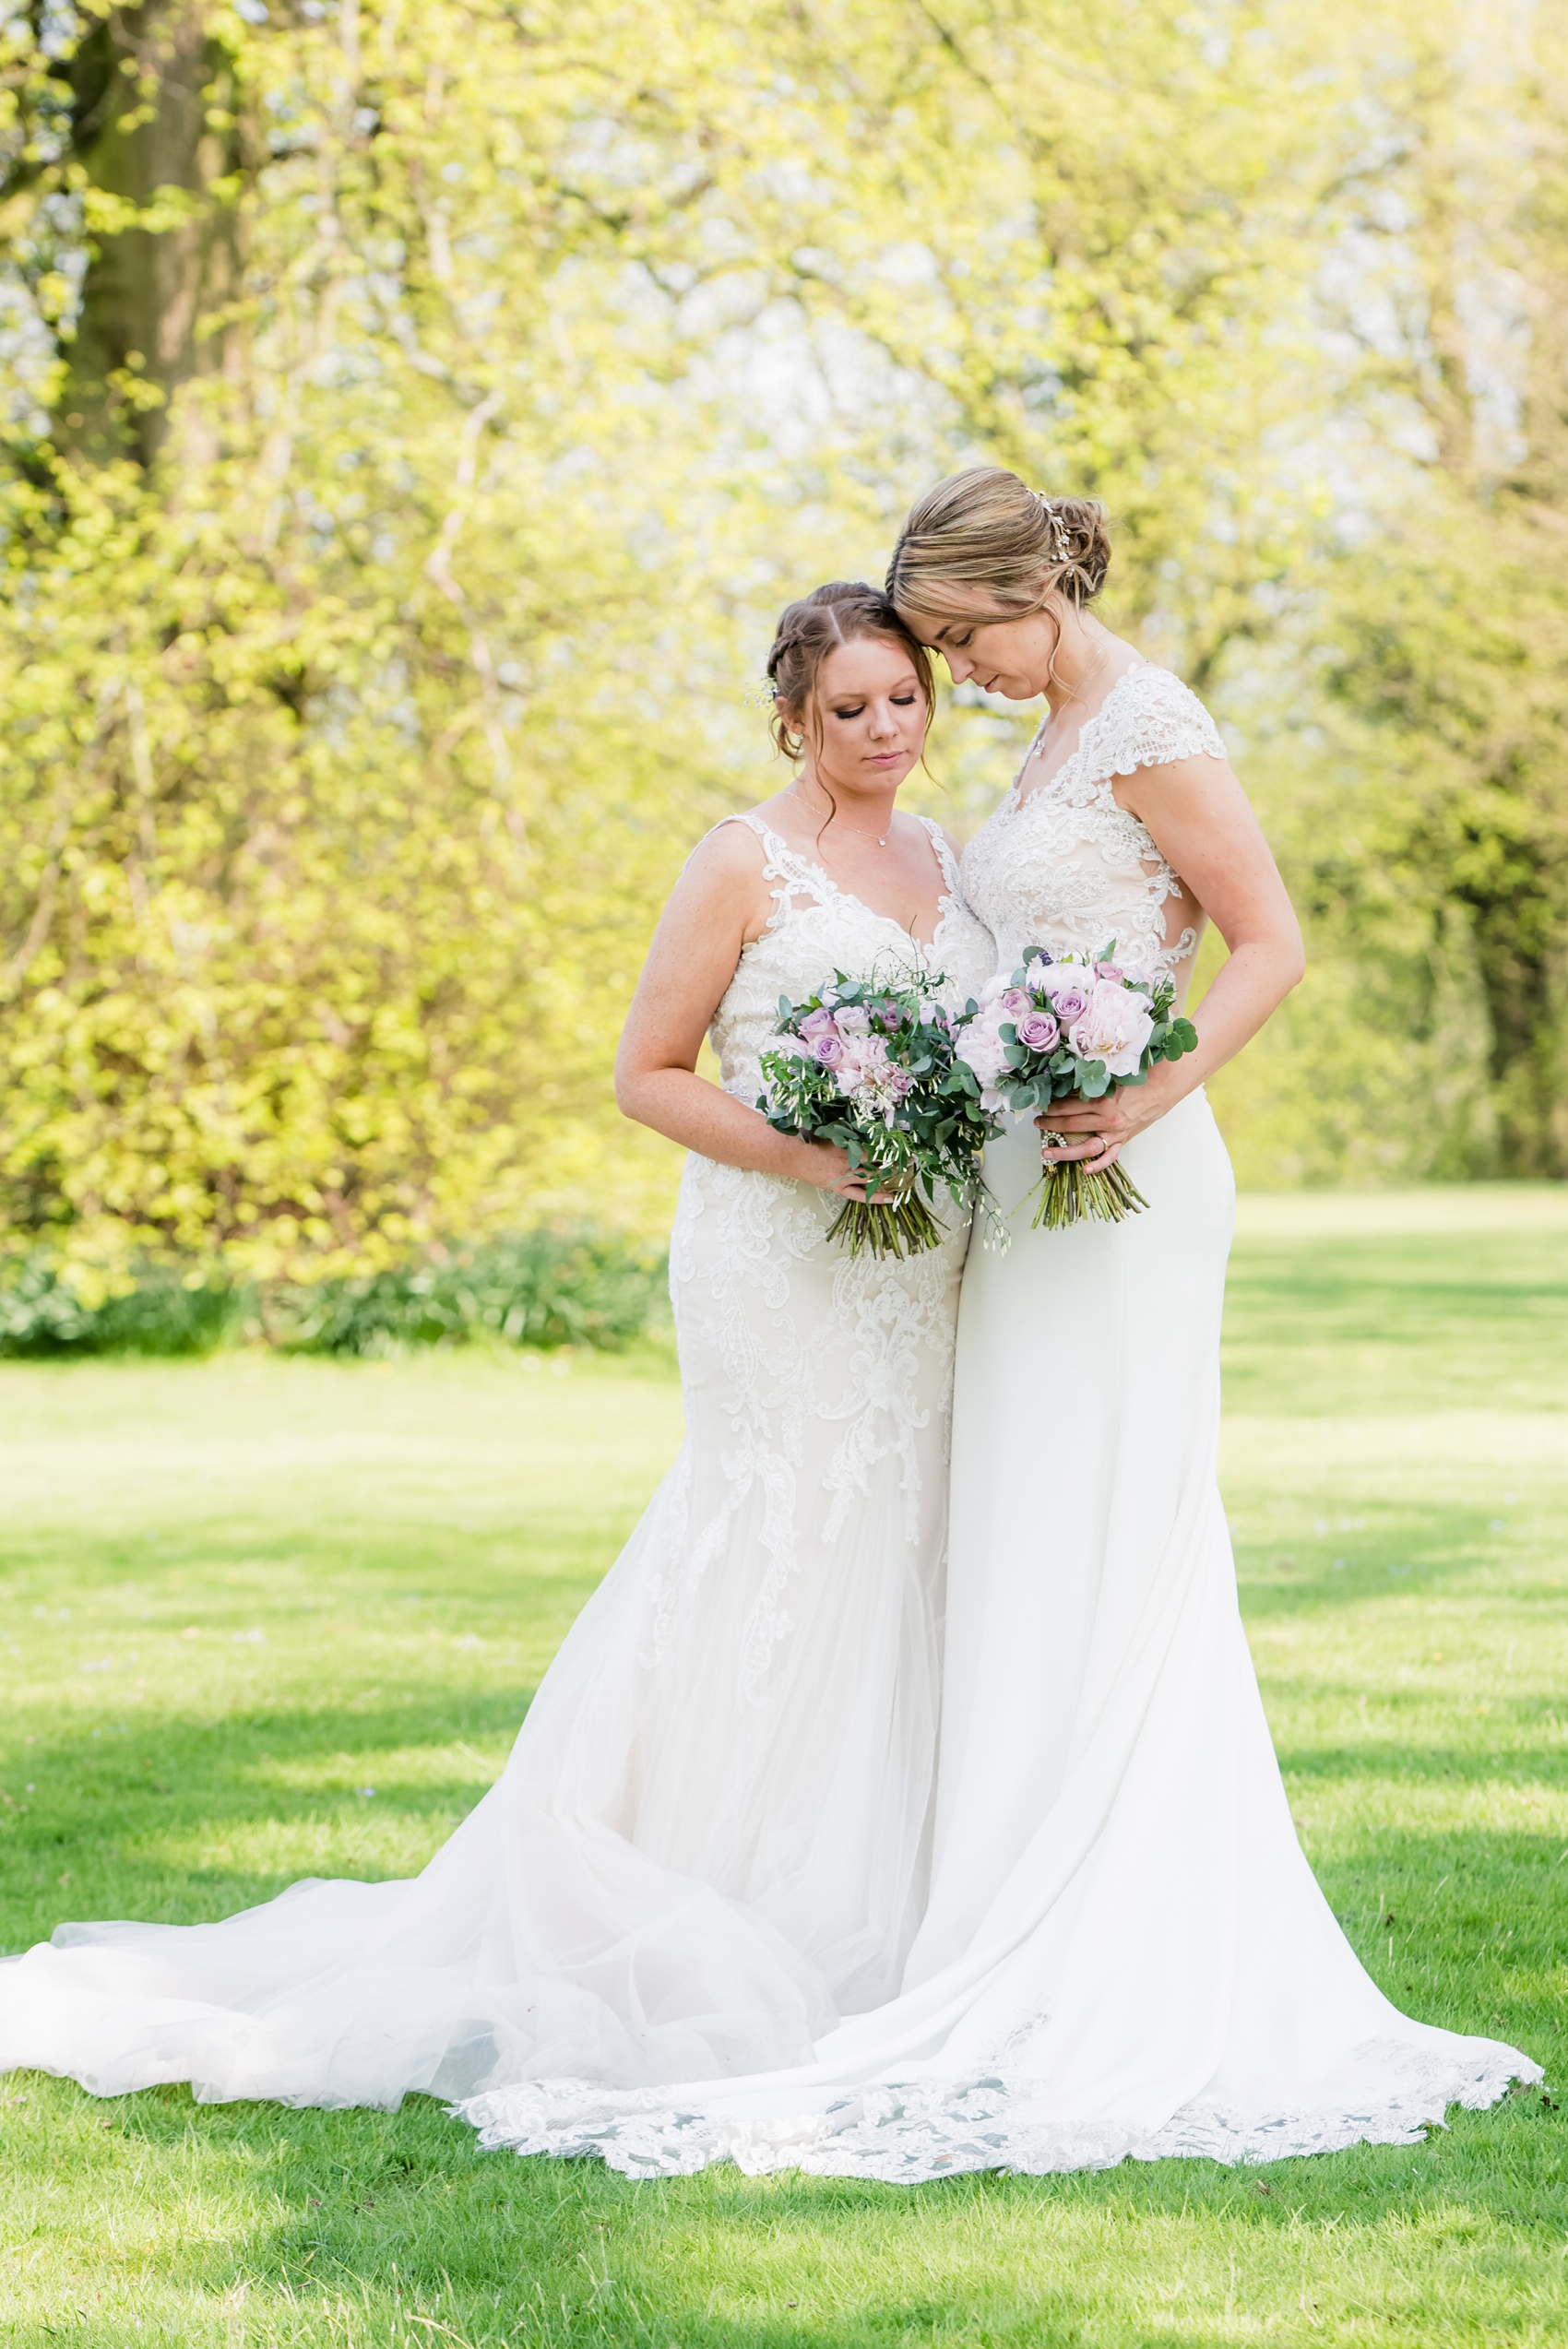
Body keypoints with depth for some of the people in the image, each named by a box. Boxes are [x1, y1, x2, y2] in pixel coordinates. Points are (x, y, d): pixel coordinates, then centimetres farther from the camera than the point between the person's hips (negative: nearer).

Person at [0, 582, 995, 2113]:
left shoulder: (947, 861, 14)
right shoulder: (745, 865, -5)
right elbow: (649, 1073, -6)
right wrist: (803, 1151, -18)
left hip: (917, 1276, 7)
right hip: (777, 1261, -6)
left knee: (888, 1559, 7)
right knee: (779, 1544, -7)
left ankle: (851, 1909, 15)